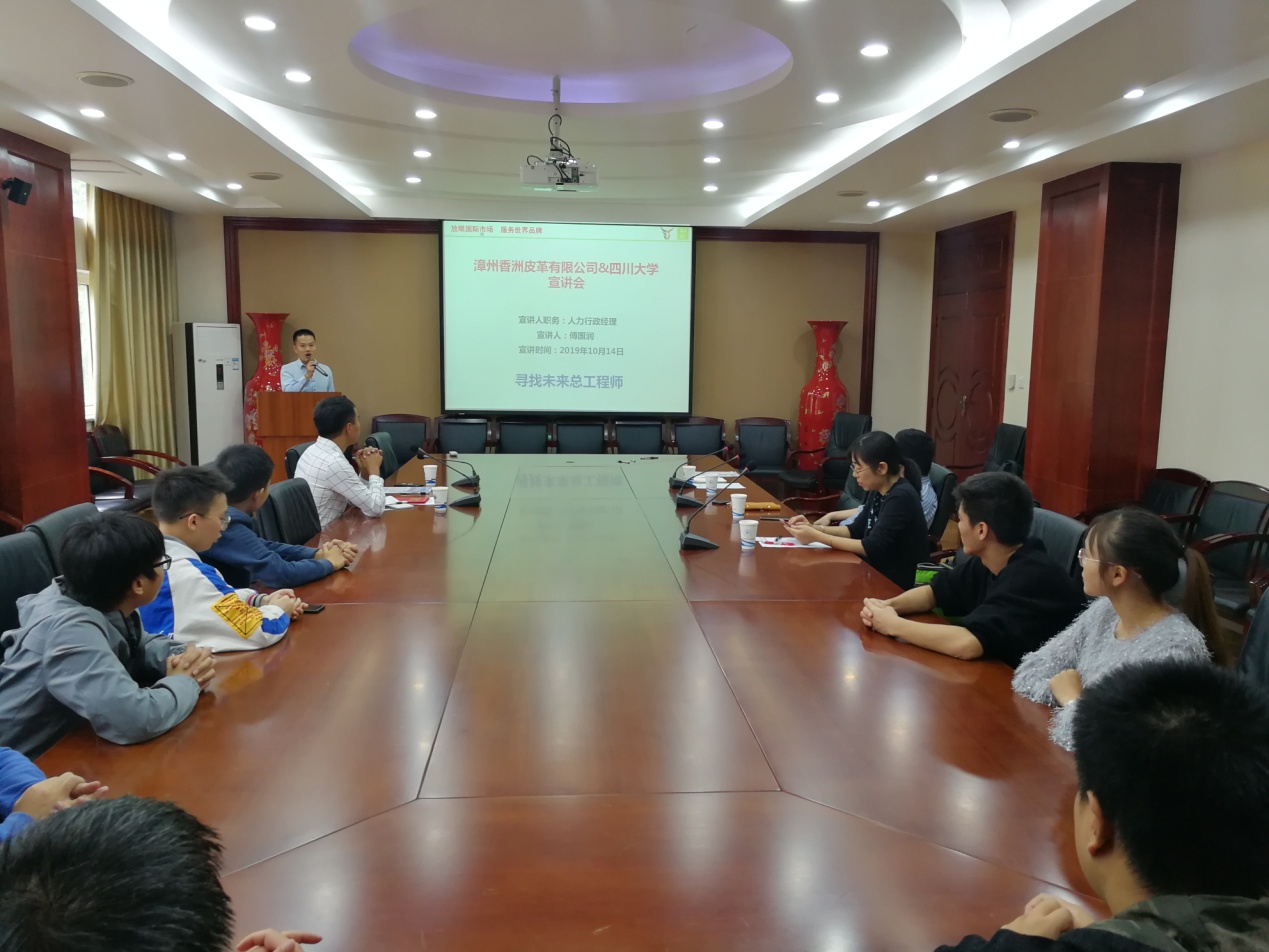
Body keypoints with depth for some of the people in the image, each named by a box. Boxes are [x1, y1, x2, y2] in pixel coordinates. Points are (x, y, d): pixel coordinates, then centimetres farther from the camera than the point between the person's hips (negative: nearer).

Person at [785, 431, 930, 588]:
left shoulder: (901, 497, -23)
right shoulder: (877, 491, 2)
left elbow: (871, 547, -25)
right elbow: (856, 530, 12)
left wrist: (817, 537, -22)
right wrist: (815, 528, -3)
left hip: (898, 584, -7)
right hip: (879, 572, 7)